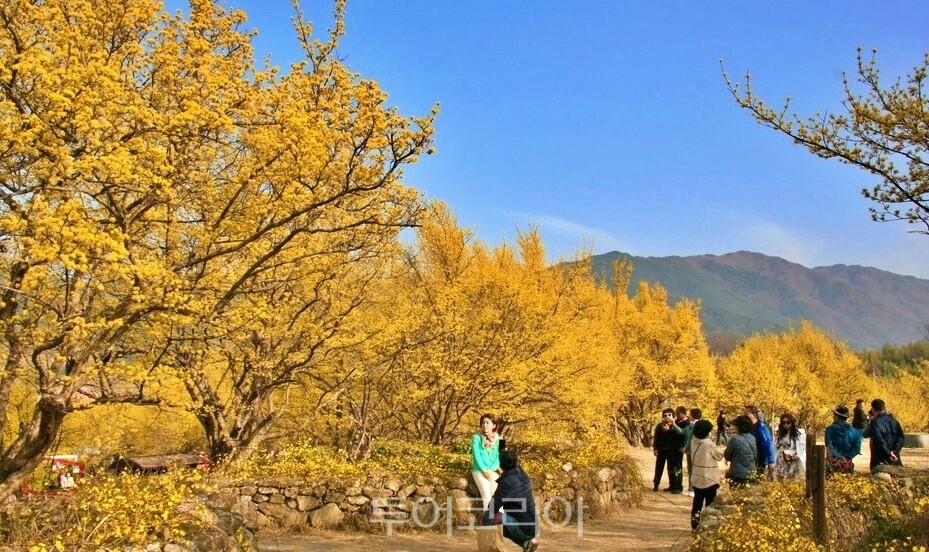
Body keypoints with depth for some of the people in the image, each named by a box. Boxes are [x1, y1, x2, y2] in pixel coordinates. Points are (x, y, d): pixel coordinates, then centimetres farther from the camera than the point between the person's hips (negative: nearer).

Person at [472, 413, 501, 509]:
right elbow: (476, 456, -6)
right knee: (486, 494, -20)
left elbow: (499, 456, 2)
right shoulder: (476, 437, -1)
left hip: (493, 471, 3)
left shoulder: (498, 439, 8)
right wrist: (485, 470, -14)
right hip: (479, 470, -2)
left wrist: (491, 470, -12)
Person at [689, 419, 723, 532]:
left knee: (697, 503, 15)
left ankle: (695, 525, 21)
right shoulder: (709, 444, -21)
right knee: (710, 504, 5)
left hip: (696, 479, 6)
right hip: (710, 480, -6)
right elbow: (719, 456, -8)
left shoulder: (693, 443, -2)